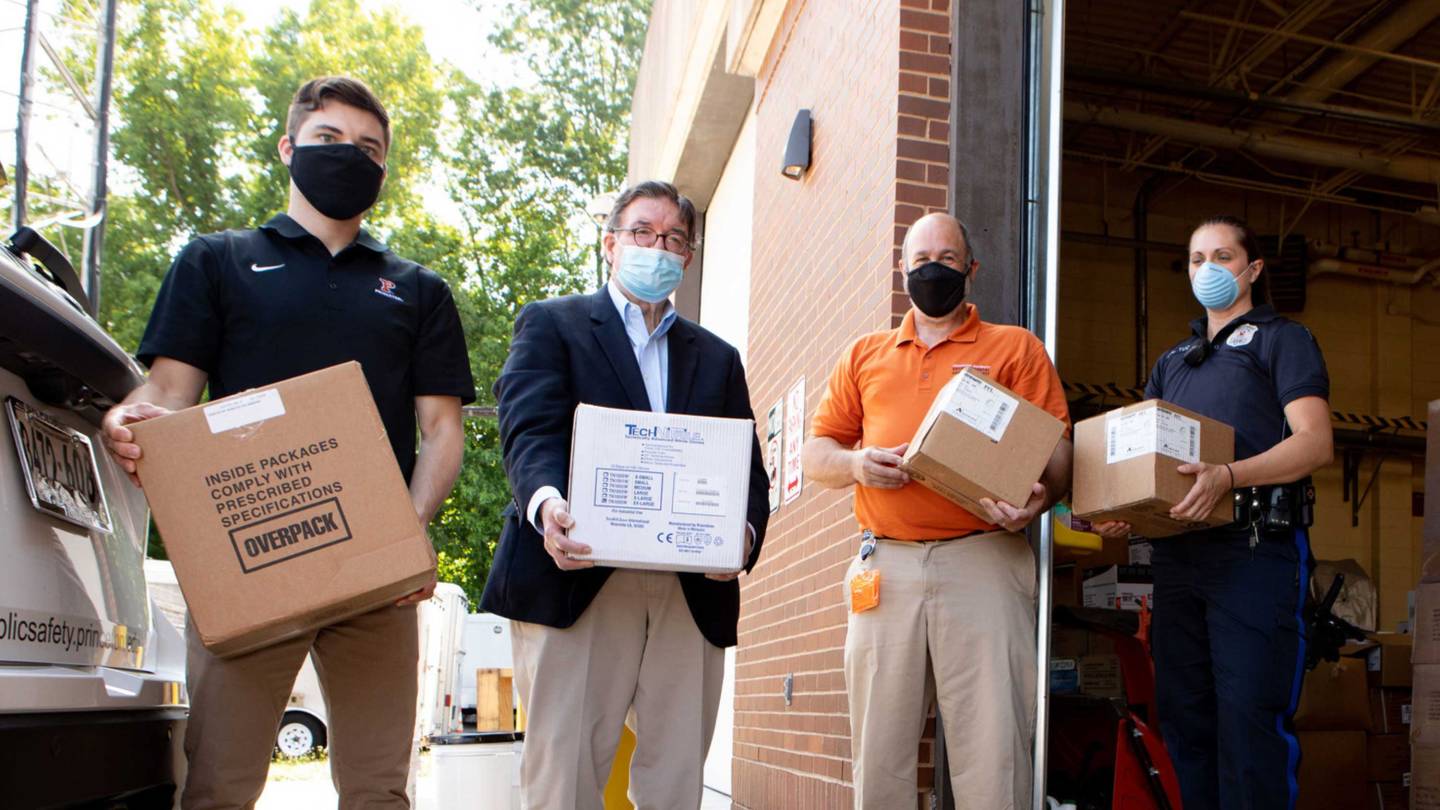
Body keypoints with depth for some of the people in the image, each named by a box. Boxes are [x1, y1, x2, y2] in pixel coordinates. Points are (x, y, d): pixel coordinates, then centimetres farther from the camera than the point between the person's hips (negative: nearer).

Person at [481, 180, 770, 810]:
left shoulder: (718, 358, 24)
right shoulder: (551, 323, 13)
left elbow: (747, 468, 13)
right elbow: (528, 429, -5)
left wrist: (744, 532, -10)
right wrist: (544, 503, -26)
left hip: (693, 588, 4)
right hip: (578, 578, -3)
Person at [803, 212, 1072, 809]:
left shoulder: (1016, 349, 13)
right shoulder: (865, 356, 21)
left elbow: (1056, 450, 4)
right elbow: (816, 453, 18)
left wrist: (1038, 497, -18)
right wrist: (855, 463, -4)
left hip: (983, 562, -2)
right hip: (887, 567, 3)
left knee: (992, 753, -6)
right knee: (879, 753, 4)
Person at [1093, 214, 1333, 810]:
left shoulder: (1283, 339, 8)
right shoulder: (1172, 360, 26)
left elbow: (1316, 442, -7)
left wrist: (1227, 476, -24)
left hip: (1256, 547, -6)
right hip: (1177, 552, 6)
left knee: (1250, 718, -11)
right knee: (1182, 716, 7)